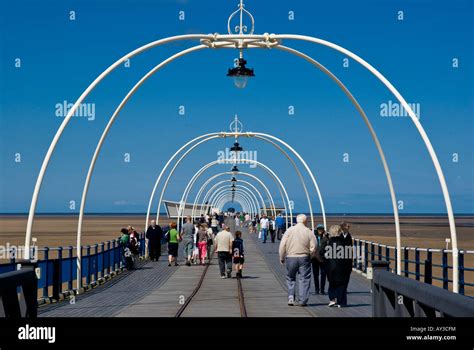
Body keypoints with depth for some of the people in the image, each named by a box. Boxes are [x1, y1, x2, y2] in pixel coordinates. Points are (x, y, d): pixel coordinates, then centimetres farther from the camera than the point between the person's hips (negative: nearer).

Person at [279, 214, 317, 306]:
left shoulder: (289, 230, -2)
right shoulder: (308, 232, -4)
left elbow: (282, 245, -3)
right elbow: (313, 247, -5)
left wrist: (282, 258, 7)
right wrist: (309, 255, 13)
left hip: (290, 258, 1)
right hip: (304, 258, -1)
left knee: (290, 278, 17)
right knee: (304, 279, 6)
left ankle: (291, 296, 4)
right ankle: (302, 300, 4)